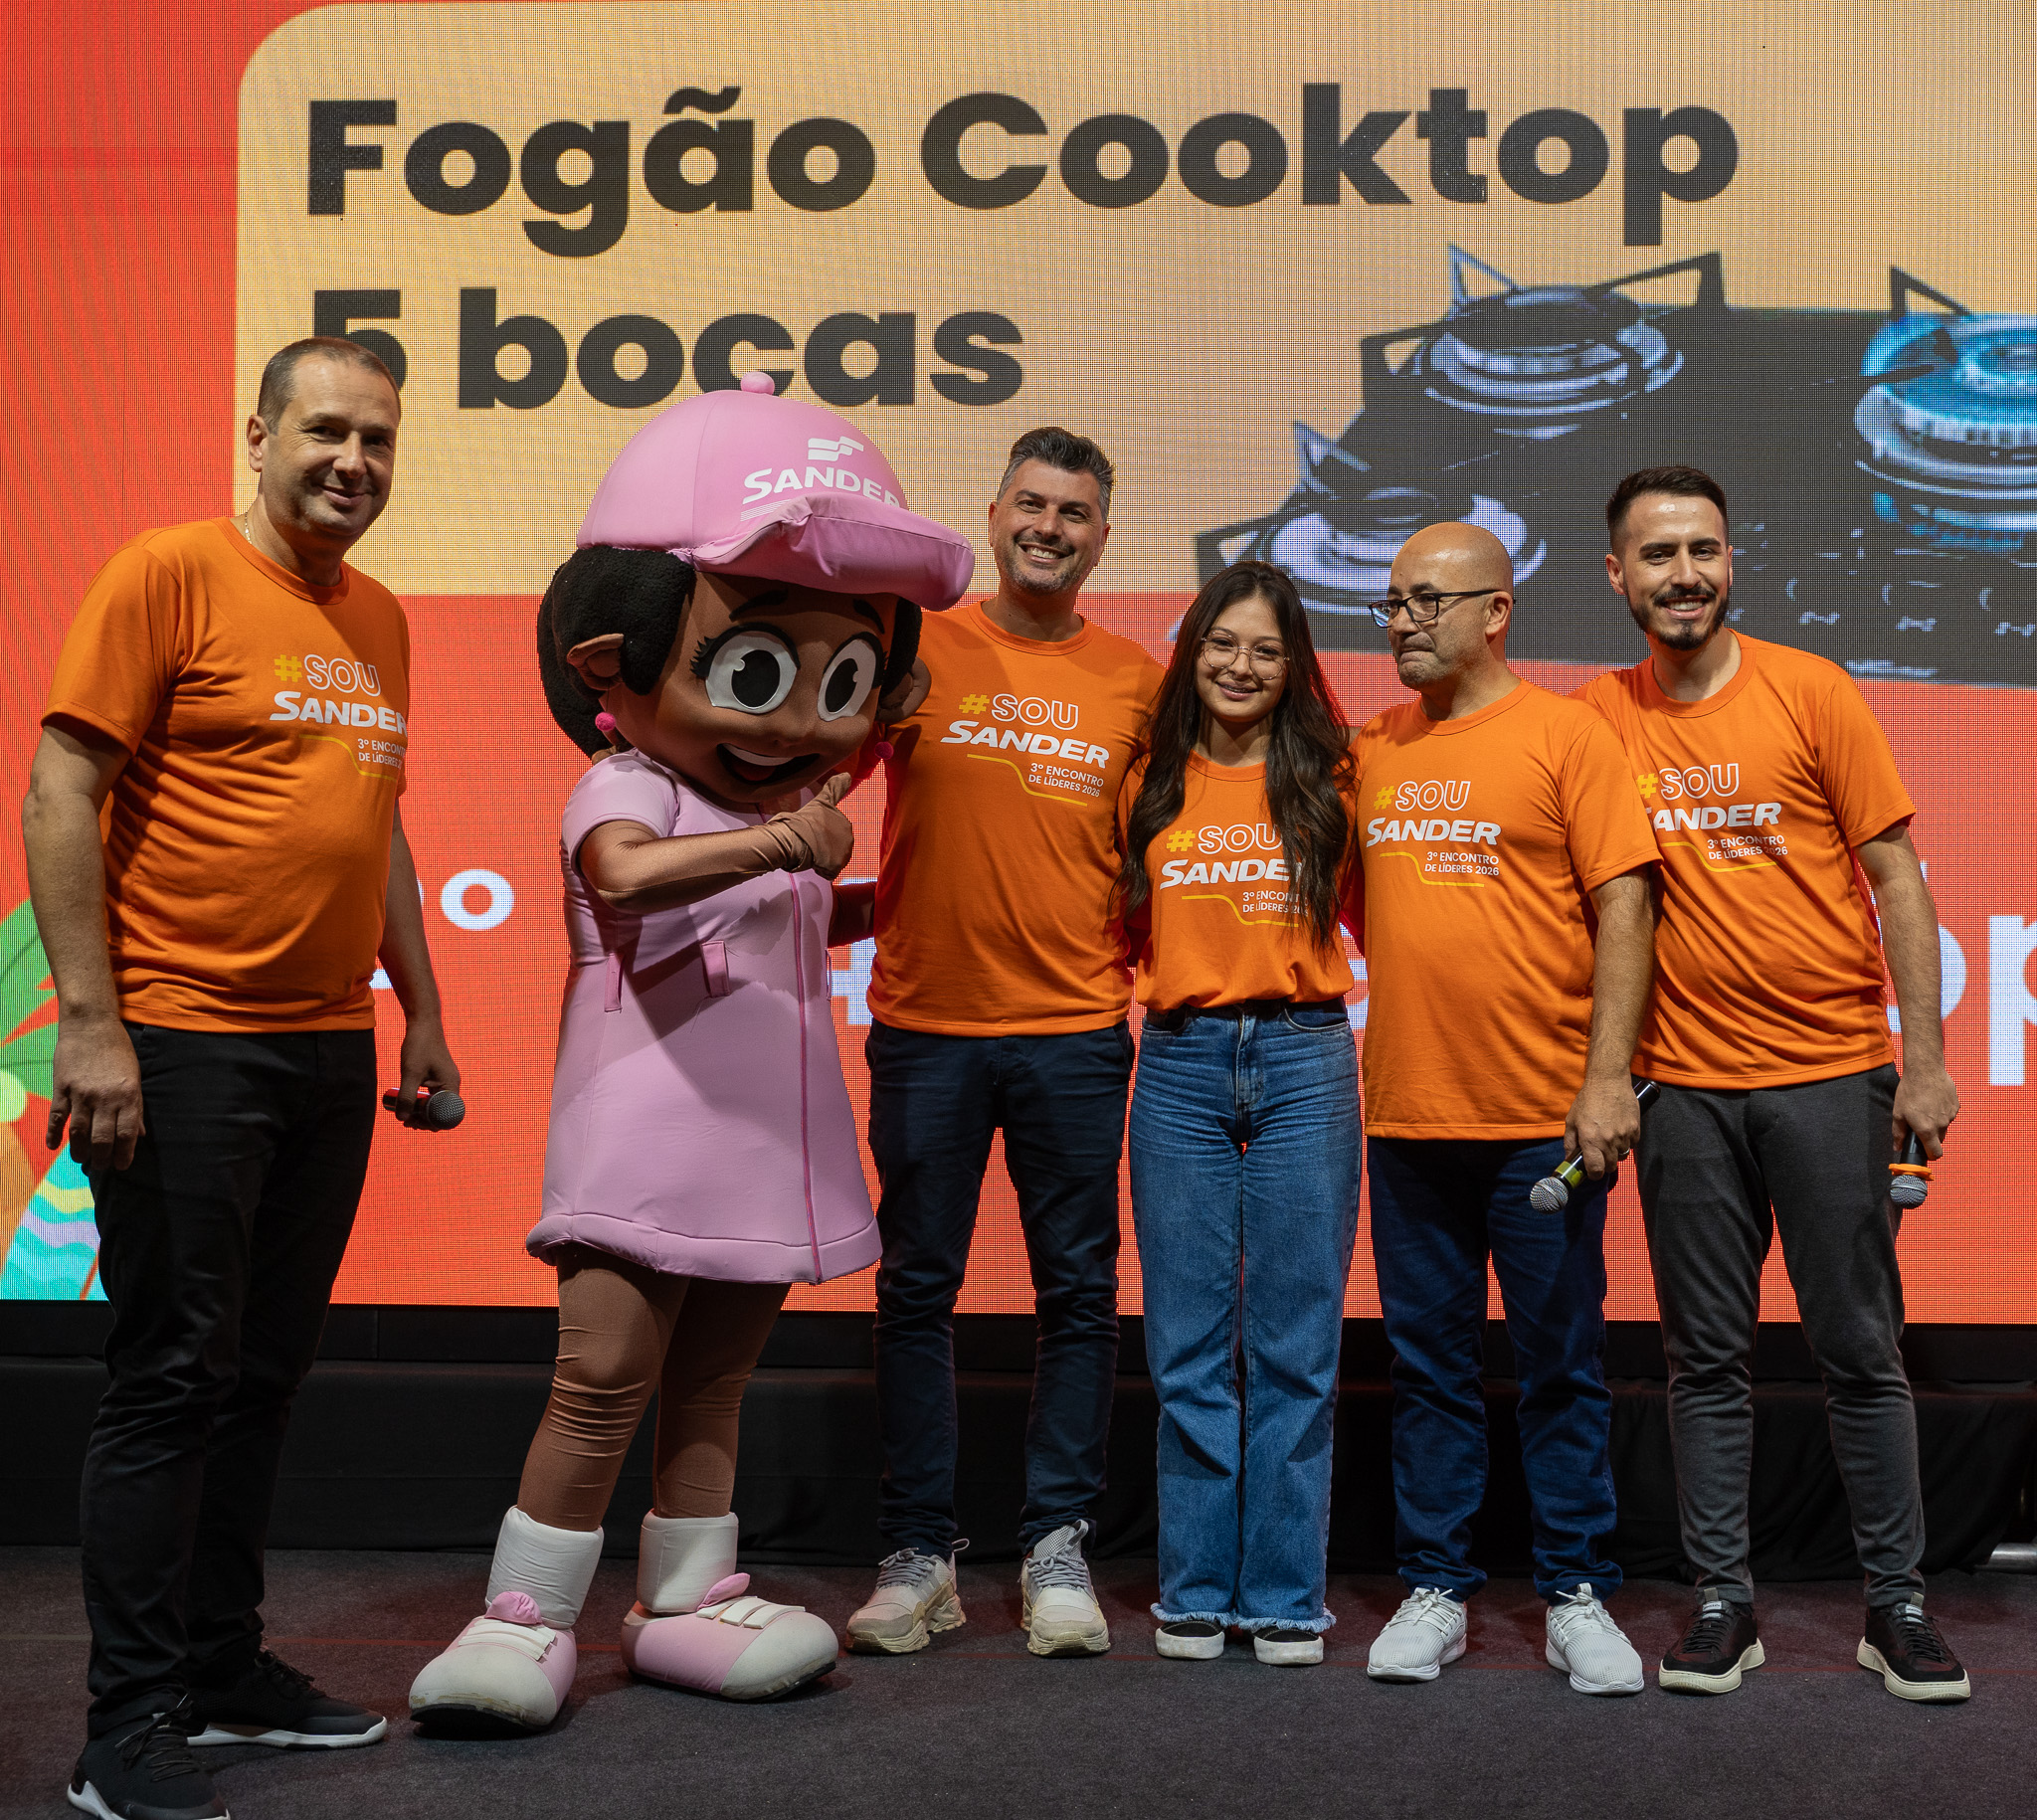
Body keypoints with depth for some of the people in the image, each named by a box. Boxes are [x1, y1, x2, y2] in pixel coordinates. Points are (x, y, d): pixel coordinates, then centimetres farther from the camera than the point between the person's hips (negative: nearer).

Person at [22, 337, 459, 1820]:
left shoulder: (379, 618, 15)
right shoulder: (169, 572, -6)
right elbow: (62, 795, -11)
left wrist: (422, 1011, 20)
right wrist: (91, 1026, -16)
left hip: (330, 1052, 7)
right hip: (183, 1051, -7)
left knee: (266, 1373, 12)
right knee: (172, 1377, -2)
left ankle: (224, 1668, 25)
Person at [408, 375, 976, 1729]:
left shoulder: (785, 813, 14)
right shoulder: (625, 790, -12)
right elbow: (627, 871, -36)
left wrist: (870, 905, 21)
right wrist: (782, 841, -44)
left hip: (760, 1148, 8)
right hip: (647, 1141, -8)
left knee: (711, 1383, 14)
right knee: (605, 1375, -9)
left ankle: (687, 1602, 25)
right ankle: (527, 1618, 4)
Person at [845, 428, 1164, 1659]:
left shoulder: (1137, 682, 7)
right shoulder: (919, 646, 3)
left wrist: (1145, 966, 3)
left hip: (1075, 1028, 1)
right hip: (926, 1024, -1)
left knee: (1079, 1291, 4)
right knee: (918, 1289, 5)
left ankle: (1058, 1546, 16)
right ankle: (920, 1555, 15)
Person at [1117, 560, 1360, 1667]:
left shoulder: (1328, 779, 7)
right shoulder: (1151, 785, 10)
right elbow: (1122, 932, 16)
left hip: (1303, 1058, -1)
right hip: (1180, 1065, 1)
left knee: (1294, 1344, 2)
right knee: (1189, 1345, 4)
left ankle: (1285, 1597, 11)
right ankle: (1194, 1593, 14)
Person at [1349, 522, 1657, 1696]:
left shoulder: (1565, 734, -2)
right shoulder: (1372, 750, 11)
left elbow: (1624, 904, -7)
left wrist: (1608, 1073, -13)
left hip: (1543, 1114, -4)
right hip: (1407, 1114, 4)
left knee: (1564, 1367, 5)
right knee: (1430, 1366, 10)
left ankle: (1578, 1598, 16)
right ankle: (1436, 1590, 20)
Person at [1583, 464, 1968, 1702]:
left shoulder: (1812, 693, -2)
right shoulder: (1600, 719, 3)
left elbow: (1897, 881, -1)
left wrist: (1925, 1060, -5)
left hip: (1831, 1074, -1)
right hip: (1685, 1083, 2)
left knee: (1861, 1352, 5)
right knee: (1708, 1358, 8)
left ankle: (1899, 1606, 17)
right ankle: (1723, 1601, 18)